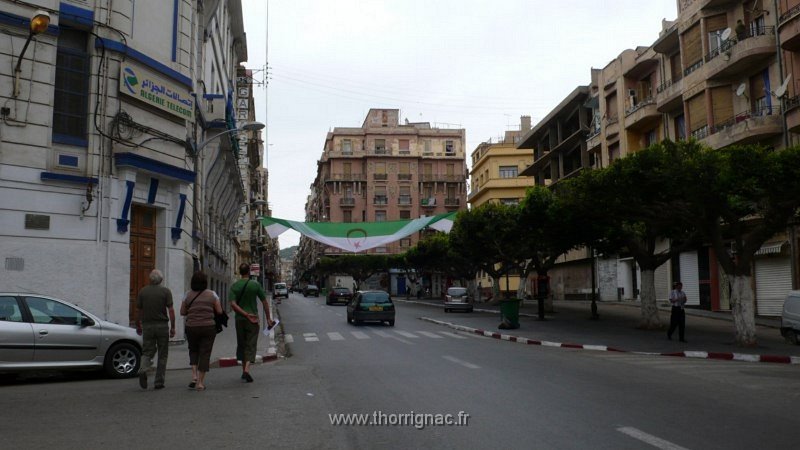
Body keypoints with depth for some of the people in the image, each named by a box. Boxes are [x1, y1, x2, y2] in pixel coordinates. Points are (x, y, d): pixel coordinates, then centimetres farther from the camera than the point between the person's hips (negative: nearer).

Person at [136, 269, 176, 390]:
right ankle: (159, 382, 8)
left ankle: (144, 369, -20)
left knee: (147, 351, 10)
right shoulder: (166, 291, -4)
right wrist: (173, 327, -4)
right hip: (162, 326, -2)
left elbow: (138, 311, 5)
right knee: (162, 354, 7)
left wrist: (138, 326, 16)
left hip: (147, 326, 2)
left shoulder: (143, 291, 3)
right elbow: (171, 310, -9)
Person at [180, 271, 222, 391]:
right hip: (208, 327, -2)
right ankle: (200, 382, 4)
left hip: (191, 327, 2)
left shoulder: (188, 295, 1)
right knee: (205, 353, 4)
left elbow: (182, 312, 4)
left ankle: (194, 375, 6)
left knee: (193, 350, 22)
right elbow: (219, 311, -1)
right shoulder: (212, 294, -2)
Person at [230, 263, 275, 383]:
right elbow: (265, 303, -3)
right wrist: (268, 318, 5)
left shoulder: (234, 286, 0)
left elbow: (233, 304, -13)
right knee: (251, 345, -1)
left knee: (241, 345, 16)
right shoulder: (255, 284, -5)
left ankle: (244, 370, 22)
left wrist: (246, 314, -13)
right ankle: (247, 369, -18)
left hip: (239, 319, 2)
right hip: (253, 320, -2)